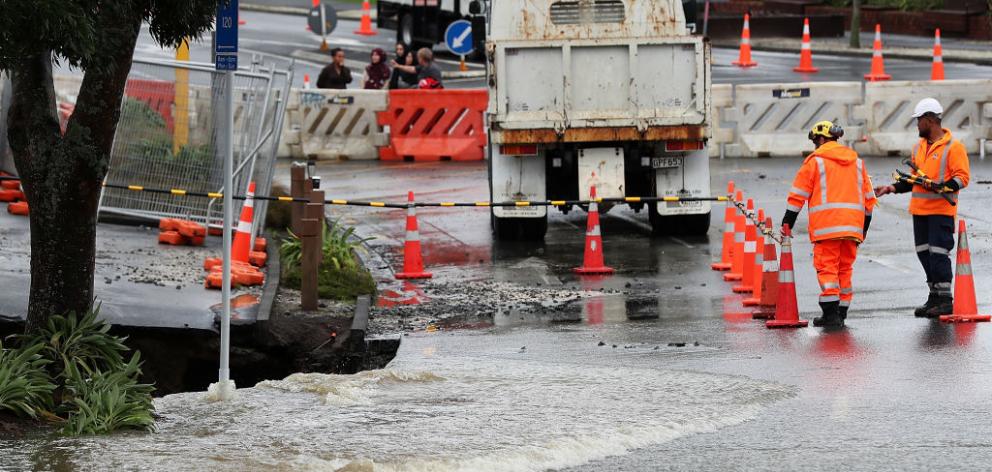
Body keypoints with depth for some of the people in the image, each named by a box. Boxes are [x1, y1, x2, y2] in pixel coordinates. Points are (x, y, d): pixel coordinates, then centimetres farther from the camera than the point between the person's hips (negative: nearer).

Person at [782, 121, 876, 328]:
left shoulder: (815, 160, 2)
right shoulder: (856, 161, 19)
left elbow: (798, 194, 0)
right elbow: (869, 196, 21)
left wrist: (787, 223, 5)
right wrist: (864, 227, 27)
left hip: (826, 225, -5)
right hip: (852, 225, 5)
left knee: (827, 267, -5)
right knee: (845, 268, 11)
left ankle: (831, 313, -14)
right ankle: (841, 313, 11)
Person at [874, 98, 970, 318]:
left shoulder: (953, 147, -8)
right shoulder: (919, 147, 16)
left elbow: (962, 177, -13)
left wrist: (941, 187, -26)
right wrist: (892, 188, 13)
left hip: (941, 210, -8)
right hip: (919, 209, 8)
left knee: (938, 254, -10)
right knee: (924, 253, 9)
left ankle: (945, 299, -5)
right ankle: (934, 297, 17)